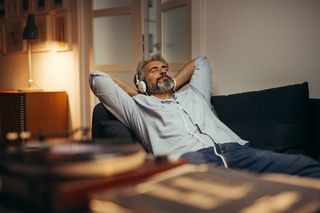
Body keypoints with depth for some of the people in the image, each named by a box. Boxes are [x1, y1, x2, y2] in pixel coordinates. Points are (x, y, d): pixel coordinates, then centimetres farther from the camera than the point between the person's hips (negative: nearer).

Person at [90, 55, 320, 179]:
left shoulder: (192, 94, 38)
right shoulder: (138, 107, 26)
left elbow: (201, 61, 55)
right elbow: (98, 78, 26)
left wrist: (174, 84, 47)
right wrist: (135, 92, 32)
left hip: (236, 151, 5)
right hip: (187, 158, -4)